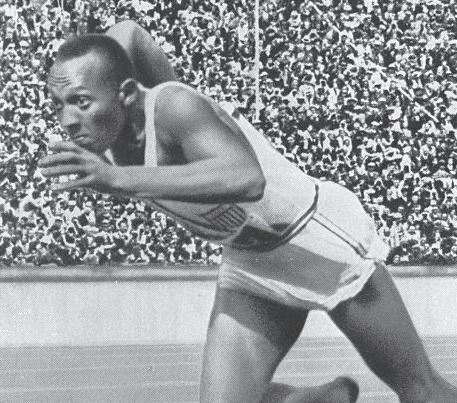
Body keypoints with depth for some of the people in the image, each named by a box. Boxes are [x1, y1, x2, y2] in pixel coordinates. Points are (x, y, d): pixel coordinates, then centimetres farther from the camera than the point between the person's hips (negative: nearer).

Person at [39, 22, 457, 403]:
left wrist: (118, 178, -57)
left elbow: (247, 179, -53)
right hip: (248, 267, 7)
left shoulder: (173, 105, -35)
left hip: (325, 242, -6)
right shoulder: (101, 139, -12)